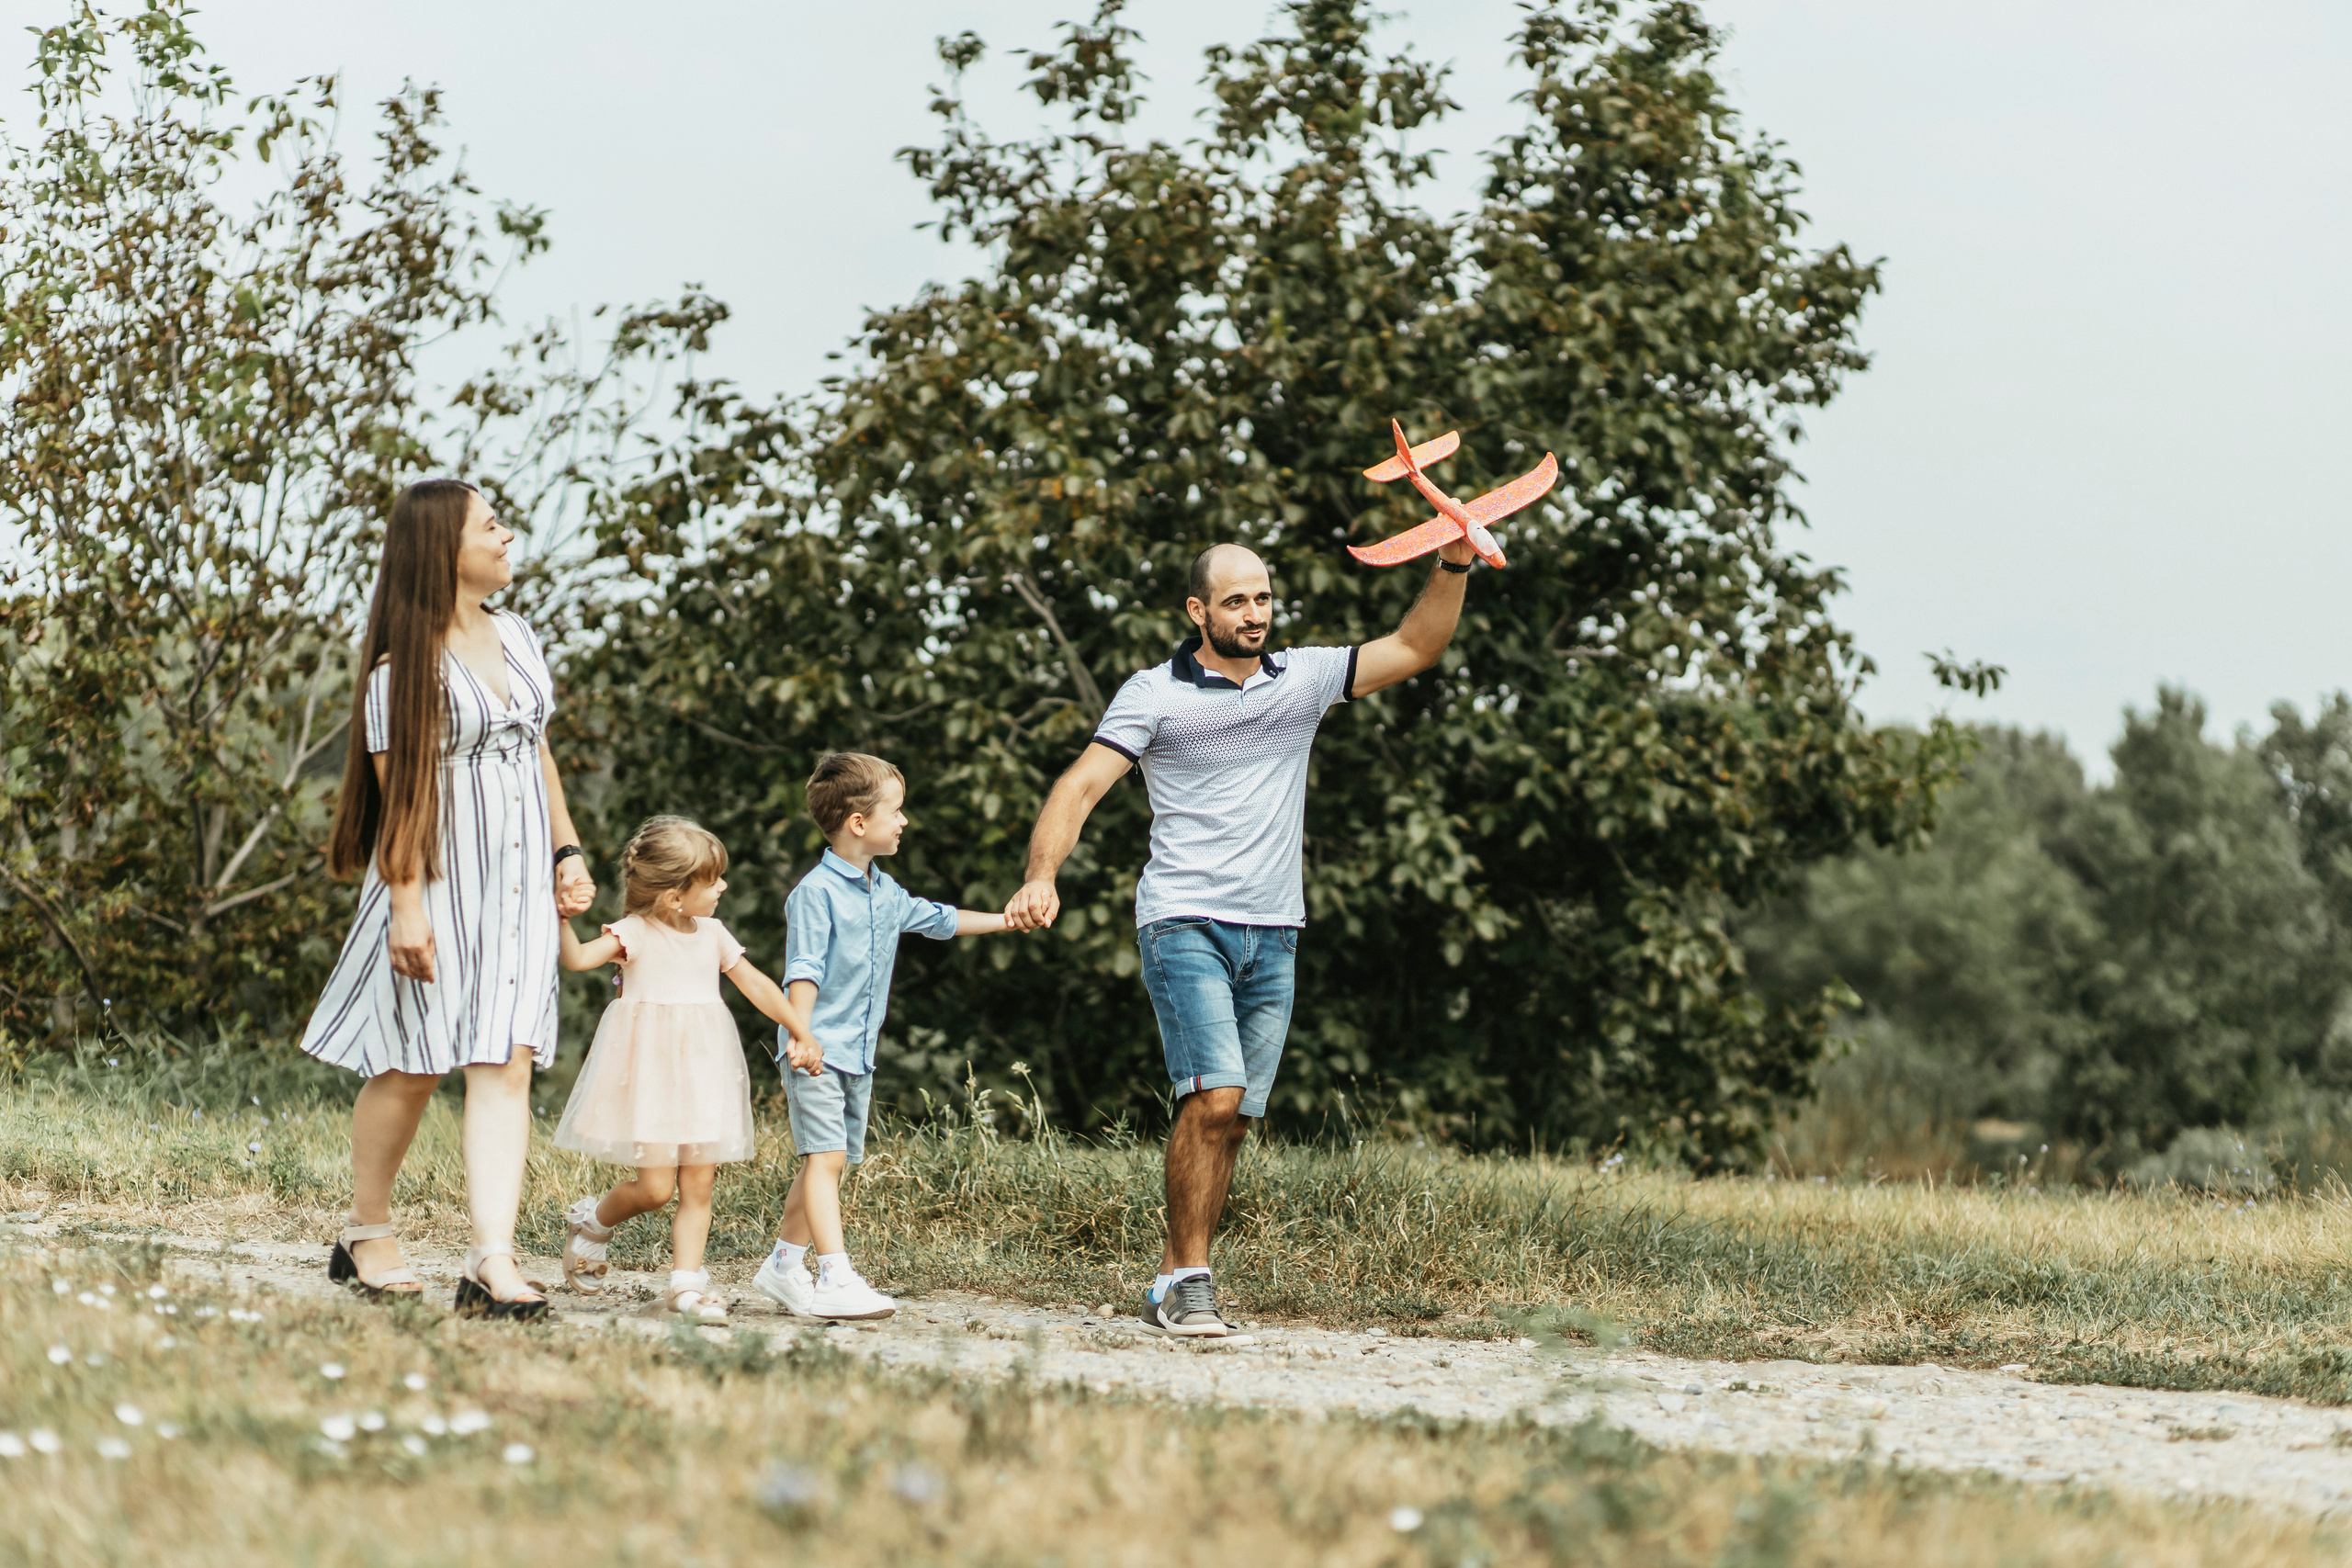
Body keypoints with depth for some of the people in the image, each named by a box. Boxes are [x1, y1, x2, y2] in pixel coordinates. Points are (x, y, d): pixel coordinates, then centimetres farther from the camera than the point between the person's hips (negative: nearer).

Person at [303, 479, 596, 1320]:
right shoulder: (403, 666, -11)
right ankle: (366, 1234, 24)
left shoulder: (515, 635, 11)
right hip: (439, 879, -6)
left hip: (517, 886, 6)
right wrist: (406, 905, -18)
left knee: (506, 1063, -6)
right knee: (413, 1065, 4)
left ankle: (492, 1263, -13)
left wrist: (567, 851, 16)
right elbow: (398, 791, -14)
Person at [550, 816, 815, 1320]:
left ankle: (687, 1283, 4)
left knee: (698, 1186, 0)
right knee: (655, 1185, -10)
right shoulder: (636, 933, -8)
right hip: (649, 1070, -5)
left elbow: (756, 986, 17)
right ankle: (591, 1224, 18)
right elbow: (578, 958, -21)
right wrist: (562, 919, -38)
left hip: (700, 1073, 6)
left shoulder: (712, 934, 10)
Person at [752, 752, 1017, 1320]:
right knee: (825, 1157, -15)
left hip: (859, 1054, 8)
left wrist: (1008, 920, 39)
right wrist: (802, 1034, -32)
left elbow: (937, 919, 32)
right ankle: (836, 1279, -22)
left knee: (826, 1163, 11)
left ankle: (784, 1266, 22)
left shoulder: (886, 894, 14)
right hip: (818, 1052, -8)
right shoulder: (817, 891, -12)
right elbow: (804, 969, -20)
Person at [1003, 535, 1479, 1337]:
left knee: (1234, 1118, 4)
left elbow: (1414, 648, 13)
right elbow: (1080, 787, -9)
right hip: (1185, 924, -5)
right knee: (1213, 1095, -19)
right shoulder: (1154, 693, -2)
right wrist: (1041, 876, -25)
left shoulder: (1304, 678, 11)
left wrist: (1454, 564, -2)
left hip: (1273, 935, 5)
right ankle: (1191, 1279, -11)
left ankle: (1170, 1284, 11)